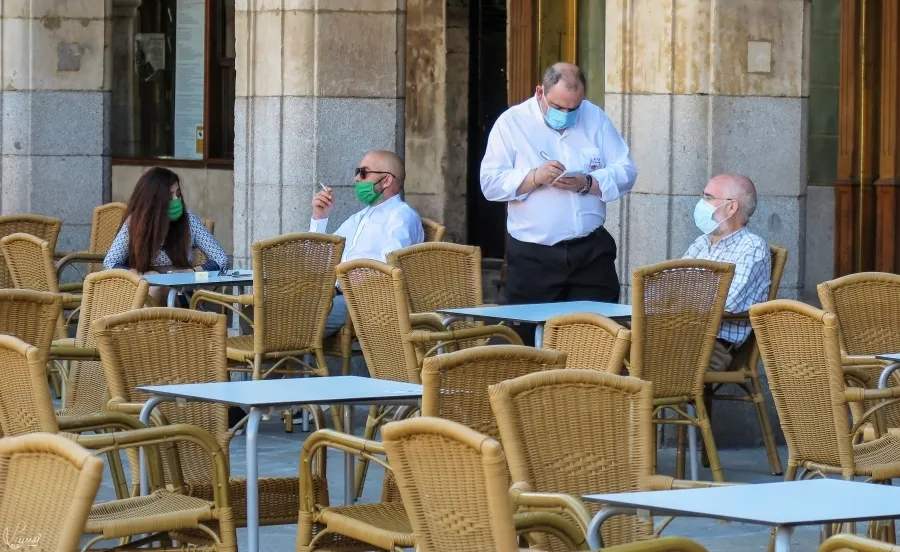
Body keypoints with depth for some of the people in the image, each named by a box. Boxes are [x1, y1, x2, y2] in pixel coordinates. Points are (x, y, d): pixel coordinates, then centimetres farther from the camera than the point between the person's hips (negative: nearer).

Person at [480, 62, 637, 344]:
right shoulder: (512, 123, 1)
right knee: (533, 339, -1)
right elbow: (490, 183, -7)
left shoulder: (595, 119, 9)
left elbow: (625, 173, 4)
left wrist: (587, 183, -13)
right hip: (532, 256, -2)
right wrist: (535, 177, -21)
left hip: (591, 252, 2)